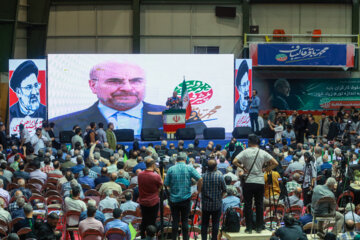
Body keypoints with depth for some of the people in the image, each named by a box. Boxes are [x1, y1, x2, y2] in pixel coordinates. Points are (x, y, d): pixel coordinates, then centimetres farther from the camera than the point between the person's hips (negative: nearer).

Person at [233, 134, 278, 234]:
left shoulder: (245, 152, -5)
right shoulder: (263, 153, 2)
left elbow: (235, 161, -15)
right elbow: (275, 163, 0)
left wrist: (243, 168, -2)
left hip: (248, 181, -2)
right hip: (260, 181, 2)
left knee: (248, 205, 4)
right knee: (259, 205, 9)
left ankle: (249, 228, 3)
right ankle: (259, 227, 11)